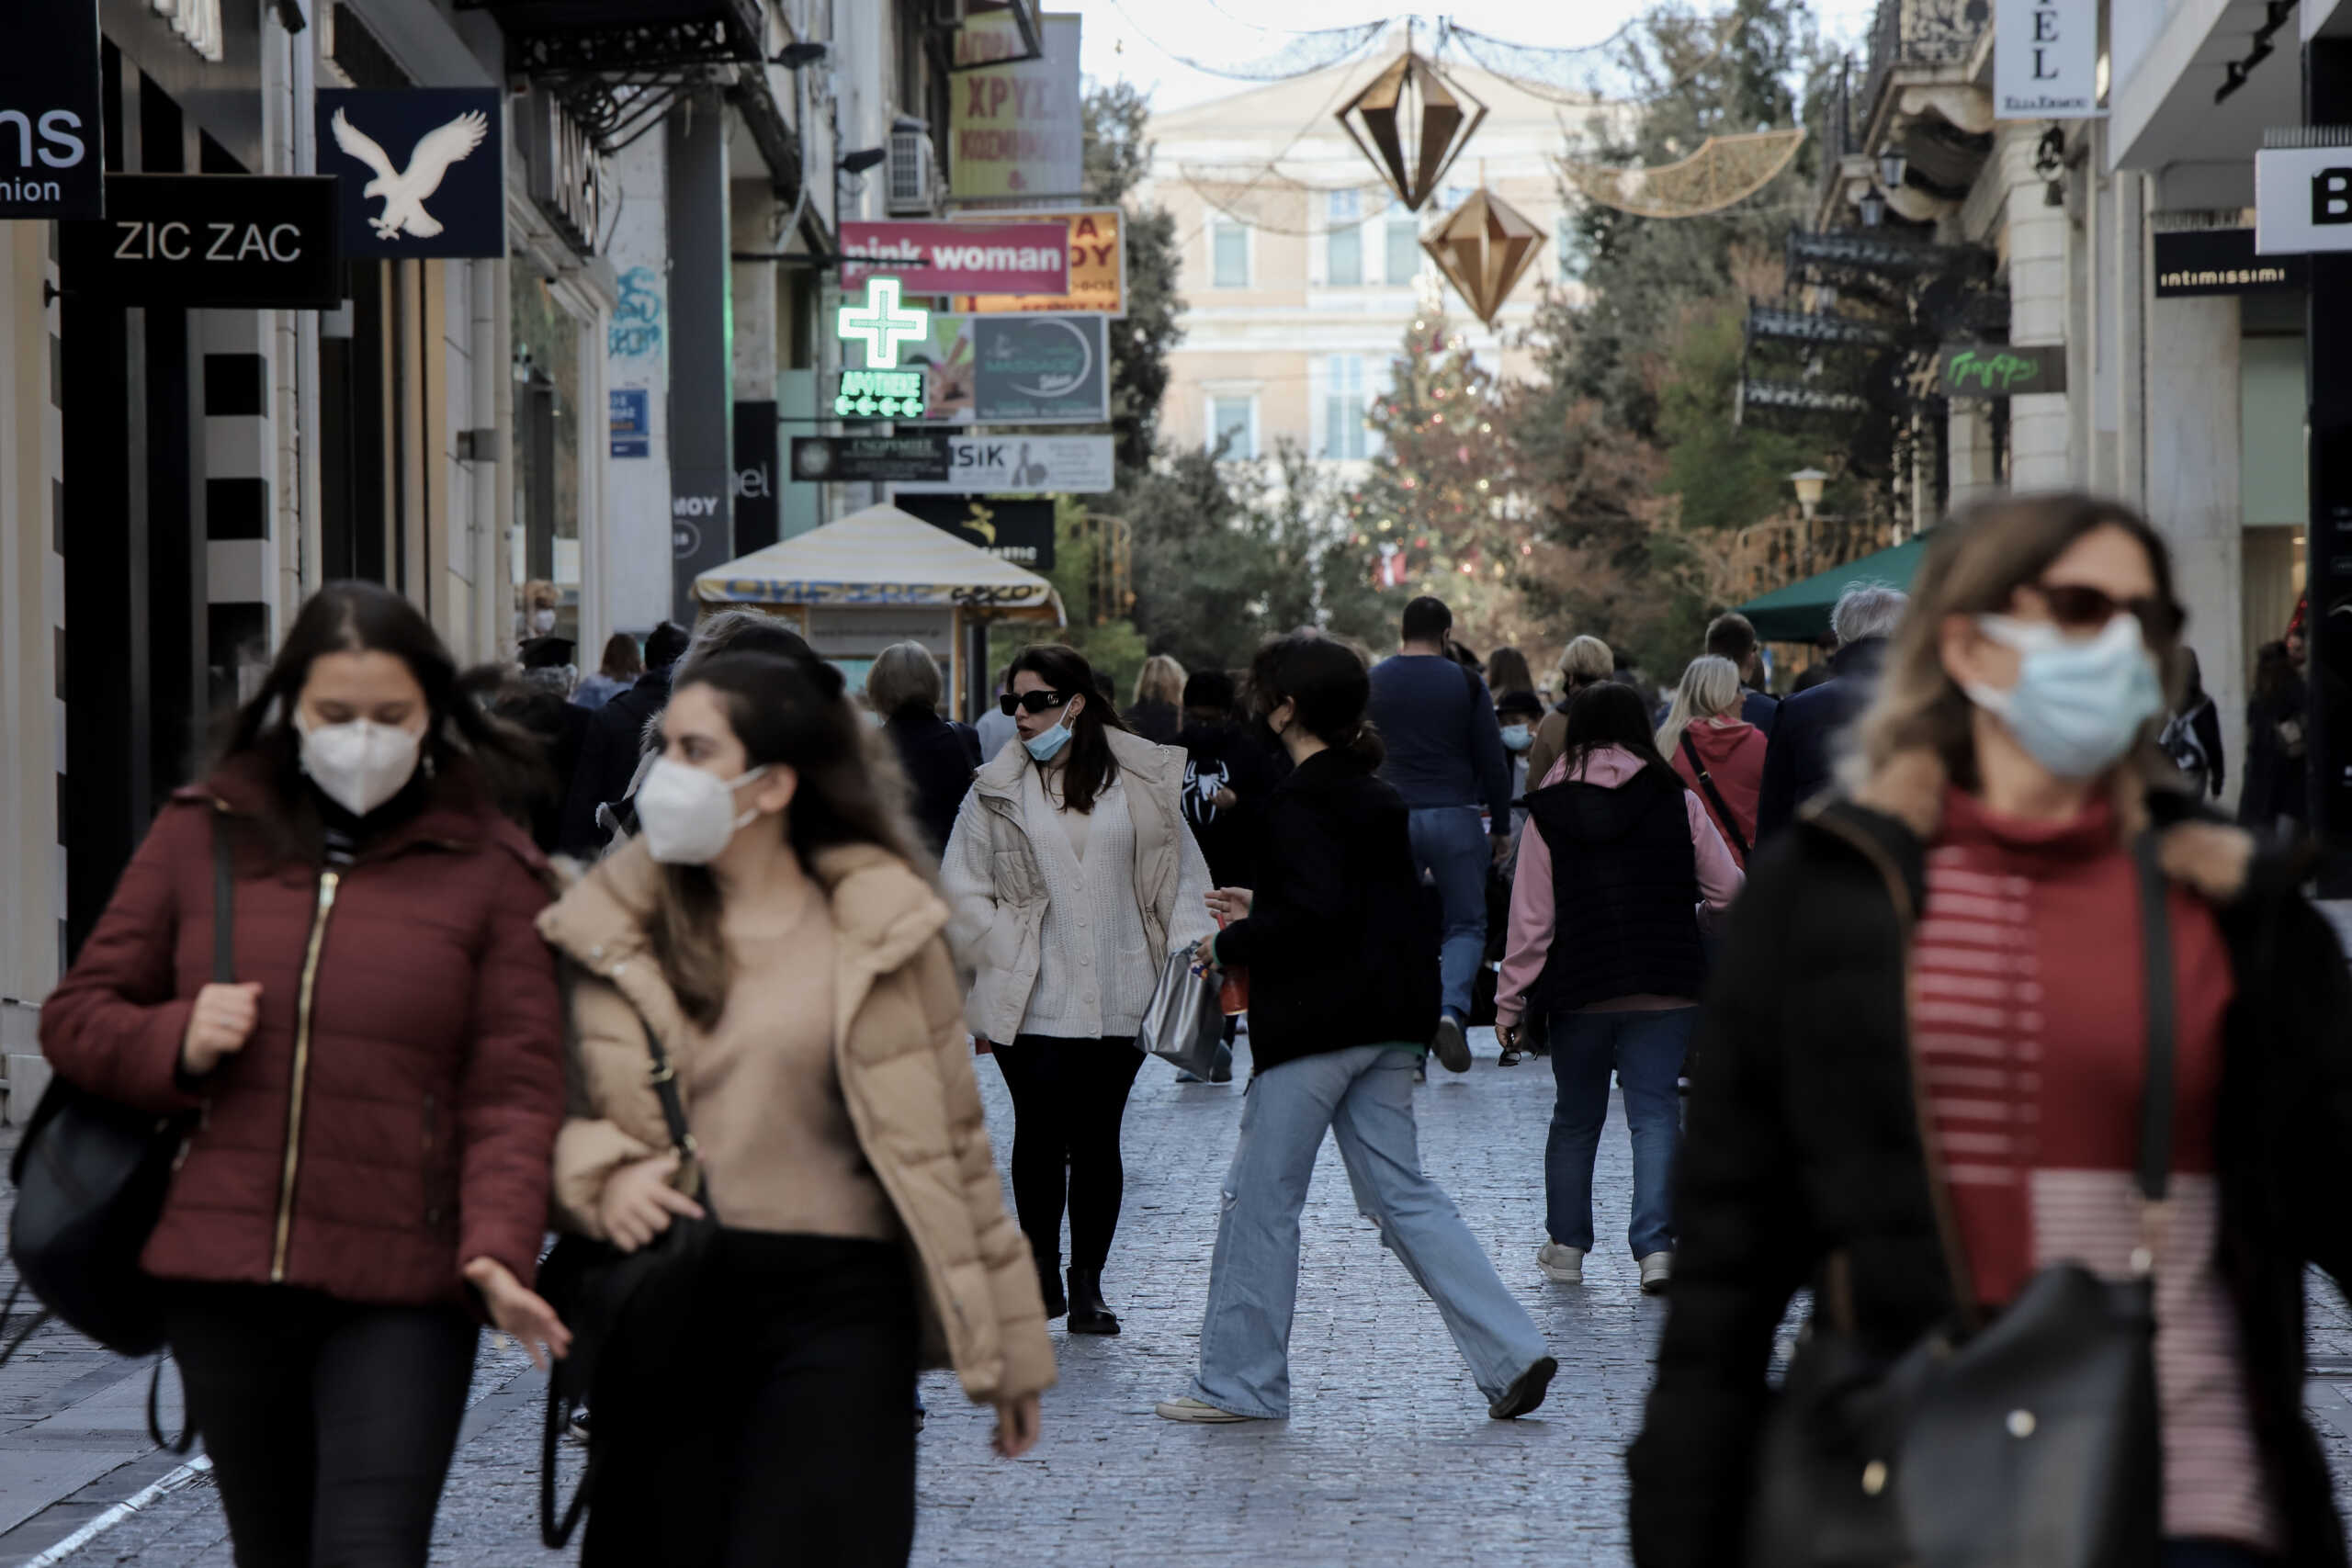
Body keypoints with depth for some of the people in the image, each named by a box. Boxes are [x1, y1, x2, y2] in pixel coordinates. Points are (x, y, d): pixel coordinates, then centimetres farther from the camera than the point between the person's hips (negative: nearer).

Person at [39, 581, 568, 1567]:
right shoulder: (202, 835, 8)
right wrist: (175, 1042, -9)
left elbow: (515, 1086, -4)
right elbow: (76, 1018, 13)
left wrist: (500, 1245, -20)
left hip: (401, 1298, -3)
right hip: (220, 1277, 3)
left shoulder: (487, 866, 1)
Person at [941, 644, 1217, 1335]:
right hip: (1031, 1002, 0)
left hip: (1119, 999, 0)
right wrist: (1005, 954, -3)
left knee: (1097, 1138, 3)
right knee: (1041, 1135, -1)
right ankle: (1043, 1269, 15)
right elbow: (961, 889, 7)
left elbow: (1181, 876, 10)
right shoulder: (998, 791, 5)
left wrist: (1189, 948, -2)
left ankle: (1087, 1282, 12)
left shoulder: (1143, 781, 5)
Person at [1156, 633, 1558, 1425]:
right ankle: (1511, 1351, 1)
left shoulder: (1301, 802, -15)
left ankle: (1239, 1381, 9)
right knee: (1400, 1194, 10)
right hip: (1387, 1025, 9)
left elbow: (1315, 916, -24)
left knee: (1260, 1198, 3)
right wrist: (1261, 908, 22)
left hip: (1315, 1025, -9)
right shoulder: (1378, 796, 13)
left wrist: (1231, 944, -10)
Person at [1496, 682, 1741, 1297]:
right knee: (1655, 1113, 0)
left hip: (1578, 991, 1)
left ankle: (1566, 1244, 22)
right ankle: (1655, 1246, -12)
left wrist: (1510, 1001, 5)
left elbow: (1530, 916, -1)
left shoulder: (1549, 810, 0)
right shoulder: (1676, 802, -1)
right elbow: (1727, 889, 3)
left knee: (1575, 1117, 15)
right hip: (1667, 987, -1)